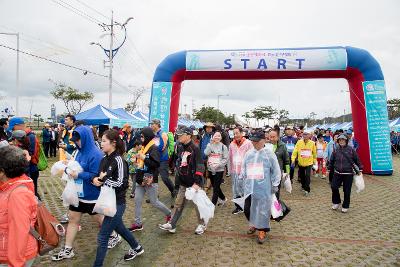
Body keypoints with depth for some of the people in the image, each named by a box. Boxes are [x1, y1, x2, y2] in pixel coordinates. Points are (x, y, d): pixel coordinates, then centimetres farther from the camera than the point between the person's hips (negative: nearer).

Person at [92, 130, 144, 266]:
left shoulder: (118, 160, -20)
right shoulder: (105, 159, 3)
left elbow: (122, 184, -23)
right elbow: (100, 177, 9)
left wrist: (104, 179, -18)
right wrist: (95, 179, -12)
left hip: (117, 203, -9)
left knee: (102, 237, -1)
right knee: (119, 227, 26)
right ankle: (137, 248, 48)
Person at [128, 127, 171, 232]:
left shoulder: (154, 148, -15)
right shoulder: (144, 147, 11)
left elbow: (156, 164, -24)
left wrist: (144, 158, -25)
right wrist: (138, 158, 4)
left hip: (150, 180, -8)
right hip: (141, 180, 8)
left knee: (154, 202, 5)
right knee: (137, 201, 9)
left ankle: (169, 213, 29)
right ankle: (138, 224, 20)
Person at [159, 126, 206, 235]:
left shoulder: (195, 148, -15)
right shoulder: (181, 148, 8)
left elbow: (200, 167, -19)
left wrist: (197, 182, -22)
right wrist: (178, 174, 20)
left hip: (194, 183, -6)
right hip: (183, 183, 7)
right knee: (178, 203, 10)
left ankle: (202, 224, 26)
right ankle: (171, 225, 18)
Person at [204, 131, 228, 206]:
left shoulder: (223, 147, -3)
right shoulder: (210, 145, 5)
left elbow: (226, 159, -5)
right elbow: (206, 153, -13)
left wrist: (218, 165, -17)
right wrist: (211, 143, -15)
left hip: (219, 170, -4)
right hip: (210, 169, 4)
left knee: (216, 187, -4)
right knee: (214, 186, 17)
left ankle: (213, 204, 3)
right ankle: (223, 198, 38)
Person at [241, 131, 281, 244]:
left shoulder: (269, 154, -6)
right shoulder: (248, 154, 6)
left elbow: (276, 171, -2)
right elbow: (243, 169, 18)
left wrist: (275, 185, 0)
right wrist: (244, 179, 13)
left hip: (264, 189, -4)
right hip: (250, 188, 5)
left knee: (263, 209, 3)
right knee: (247, 208, 11)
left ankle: (262, 231, 21)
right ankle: (254, 224, 37)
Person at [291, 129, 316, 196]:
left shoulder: (312, 143, -7)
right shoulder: (299, 142, -9)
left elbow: (314, 153, 6)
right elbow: (295, 151, -13)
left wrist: (314, 161, 13)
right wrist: (293, 160, -22)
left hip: (309, 162, -1)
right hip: (301, 162, 2)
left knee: (307, 175, -11)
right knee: (301, 175, 16)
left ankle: (307, 189, 2)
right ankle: (303, 186, 41)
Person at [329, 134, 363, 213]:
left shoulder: (351, 150, -5)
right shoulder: (336, 150, 3)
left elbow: (357, 160, 4)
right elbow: (331, 161, 12)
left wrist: (359, 170, 7)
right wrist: (330, 169, 16)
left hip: (348, 174, -2)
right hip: (337, 173, 2)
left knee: (347, 191, 5)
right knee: (334, 187, -5)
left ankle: (345, 206, 21)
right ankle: (336, 202, 19)